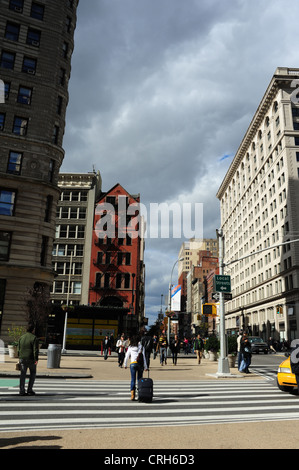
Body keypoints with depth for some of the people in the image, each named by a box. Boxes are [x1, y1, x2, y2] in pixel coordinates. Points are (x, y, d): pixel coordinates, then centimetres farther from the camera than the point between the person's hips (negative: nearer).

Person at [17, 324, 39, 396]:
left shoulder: (21, 337, 6)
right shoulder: (34, 338, -10)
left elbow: (18, 349, 11)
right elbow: (35, 349, -16)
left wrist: (20, 357, 19)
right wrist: (36, 359, -14)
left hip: (22, 358, 4)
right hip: (31, 359, -4)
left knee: (23, 374, 7)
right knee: (33, 373, 10)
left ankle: (22, 391, 5)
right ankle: (30, 390, 6)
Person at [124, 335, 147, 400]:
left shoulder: (130, 348, 5)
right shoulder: (141, 347, 2)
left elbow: (126, 357, 9)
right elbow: (143, 357, -2)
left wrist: (125, 365, 22)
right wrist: (145, 366, 1)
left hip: (133, 364, 0)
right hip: (140, 364, 0)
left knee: (133, 380, 2)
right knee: (140, 379, 12)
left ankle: (132, 394, -11)